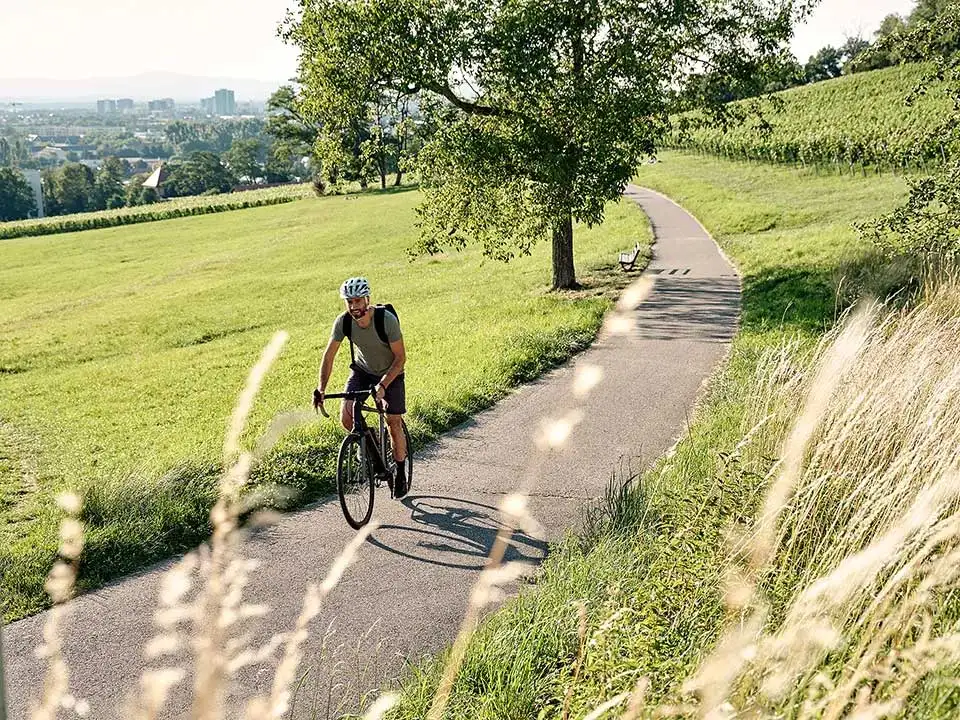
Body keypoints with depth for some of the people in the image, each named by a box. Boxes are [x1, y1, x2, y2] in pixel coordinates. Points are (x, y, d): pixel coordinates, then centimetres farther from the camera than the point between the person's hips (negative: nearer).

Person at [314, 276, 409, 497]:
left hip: (391, 373, -3)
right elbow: (329, 355, -14)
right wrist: (321, 388, -25)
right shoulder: (343, 322, -21)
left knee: (395, 425, -2)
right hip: (362, 371, 3)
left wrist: (383, 385, -35)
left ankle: (400, 473, 19)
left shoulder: (387, 320, -30)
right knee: (346, 416, -17)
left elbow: (400, 358, -24)